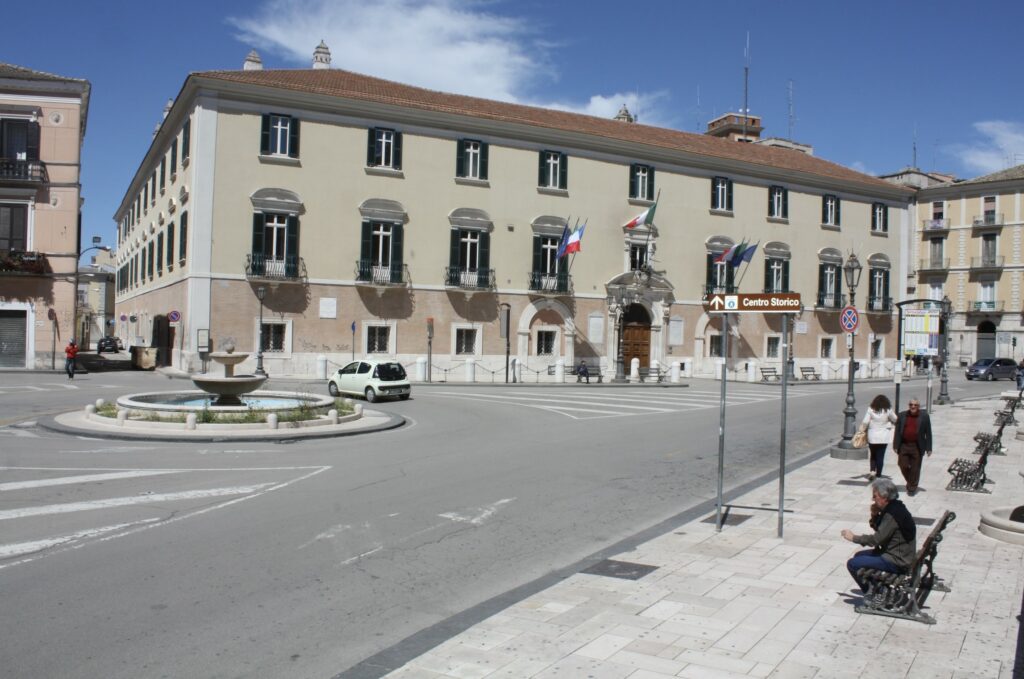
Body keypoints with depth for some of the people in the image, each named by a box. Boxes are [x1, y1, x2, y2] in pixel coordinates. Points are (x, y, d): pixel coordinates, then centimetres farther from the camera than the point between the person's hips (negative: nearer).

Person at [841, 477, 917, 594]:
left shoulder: (892, 514, -24)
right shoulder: (892, 508, 6)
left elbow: (877, 539, -23)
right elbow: (879, 531, 16)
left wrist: (854, 538, -11)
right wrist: (875, 515, -2)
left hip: (897, 562, -10)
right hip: (899, 554, 10)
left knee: (852, 563, -11)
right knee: (859, 556, 20)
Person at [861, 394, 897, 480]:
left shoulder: (871, 409, -6)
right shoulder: (888, 410, -7)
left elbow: (865, 422, -8)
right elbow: (895, 420, 7)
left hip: (872, 437, 1)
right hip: (884, 437, -1)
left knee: (873, 455, 17)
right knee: (880, 456, 5)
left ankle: (872, 471, 2)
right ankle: (878, 474, 6)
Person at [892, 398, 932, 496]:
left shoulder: (924, 417, 0)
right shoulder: (902, 415, 5)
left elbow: (928, 433, 1)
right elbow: (897, 431, 5)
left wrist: (928, 448, -3)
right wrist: (896, 446, 1)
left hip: (917, 447, -2)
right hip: (904, 445, 2)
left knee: (915, 469, 3)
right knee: (903, 466, 4)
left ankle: (912, 488, 15)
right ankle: (910, 482, 29)